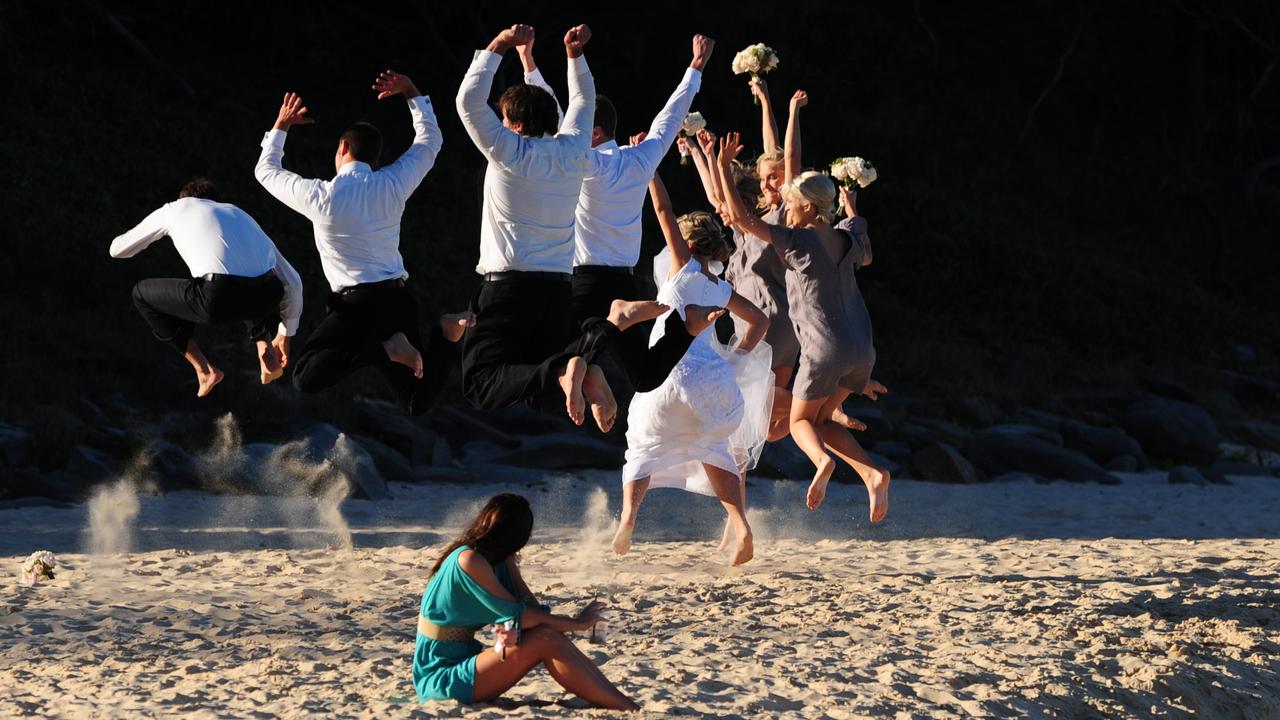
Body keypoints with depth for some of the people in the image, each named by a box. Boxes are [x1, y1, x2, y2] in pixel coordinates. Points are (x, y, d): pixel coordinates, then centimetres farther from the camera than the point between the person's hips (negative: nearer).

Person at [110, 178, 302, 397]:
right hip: (266, 297, 4)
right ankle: (266, 352, 19)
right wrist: (285, 334, 51)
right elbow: (292, 281, 38)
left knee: (142, 294, 24)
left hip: (221, 297, -4)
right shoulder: (240, 215, 36)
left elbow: (117, 249, 38)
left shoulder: (175, 209, 27)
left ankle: (204, 370, 17)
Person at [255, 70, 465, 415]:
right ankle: (444, 334, -15)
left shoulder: (322, 196, -6)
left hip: (358, 303, -5)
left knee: (305, 378, -9)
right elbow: (430, 140, 23)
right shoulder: (392, 185, 4)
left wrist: (281, 125, 25)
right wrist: (410, 91, 25)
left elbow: (266, 171, 12)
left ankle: (383, 348, -24)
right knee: (417, 403, 10)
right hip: (400, 298, 5)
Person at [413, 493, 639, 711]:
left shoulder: (502, 559, 10)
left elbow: (530, 605, 3)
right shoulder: (469, 561, -19)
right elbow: (517, 614, -19)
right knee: (545, 640, -21)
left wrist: (513, 625, -21)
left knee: (550, 636, -9)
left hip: (464, 659, 9)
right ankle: (628, 711, -22)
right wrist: (578, 624, -10)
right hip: (441, 677, -9)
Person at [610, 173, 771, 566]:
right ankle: (741, 526, 6)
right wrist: (737, 358, 25)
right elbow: (760, 320, 28)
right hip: (713, 377, 5)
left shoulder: (685, 269, 3)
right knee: (711, 448, 24)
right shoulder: (721, 290, 18)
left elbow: (663, 210, 2)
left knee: (643, 448, 12)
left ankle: (628, 515, -12)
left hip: (671, 378, -5)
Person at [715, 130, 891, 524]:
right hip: (862, 349, 6)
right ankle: (872, 473, -3)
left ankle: (822, 460, -24)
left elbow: (740, 217, -8)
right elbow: (865, 257, 38)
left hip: (825, 349, -6)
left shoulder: (798, 240, -7)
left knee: (800, 421, 10)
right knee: (822, 420, 20)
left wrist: (723, 167, -4)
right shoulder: (845, 241, 11)